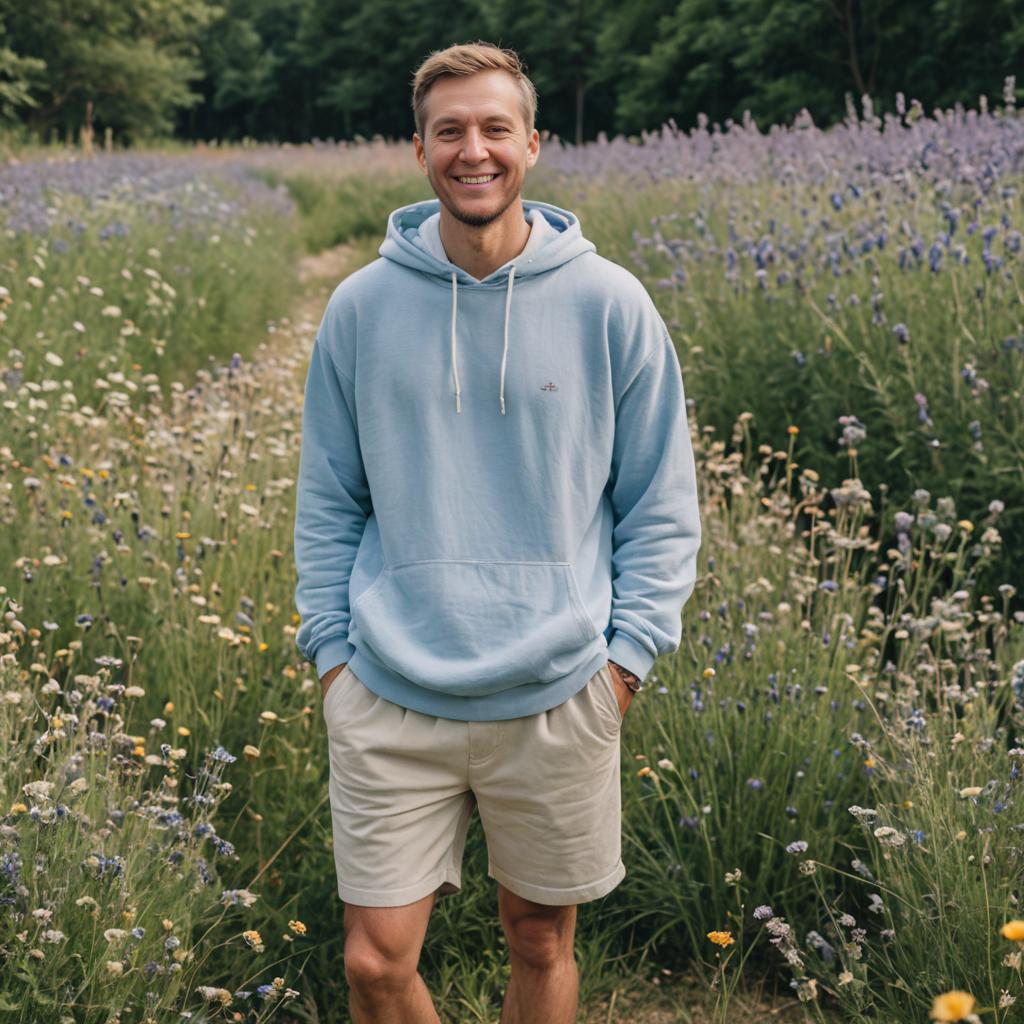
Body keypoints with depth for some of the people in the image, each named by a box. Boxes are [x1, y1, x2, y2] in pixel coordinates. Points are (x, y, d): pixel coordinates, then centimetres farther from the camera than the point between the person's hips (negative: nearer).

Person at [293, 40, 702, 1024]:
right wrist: (328, 648, 3)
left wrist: (624, 654, -4)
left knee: (541, 943, 14)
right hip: (389, 700, 1)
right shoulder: (361, 307, 2)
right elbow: (328, 501, 10)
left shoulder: (609, 303, -3)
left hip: (558, 701, 0)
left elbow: (661, 503, 3)